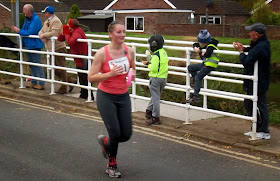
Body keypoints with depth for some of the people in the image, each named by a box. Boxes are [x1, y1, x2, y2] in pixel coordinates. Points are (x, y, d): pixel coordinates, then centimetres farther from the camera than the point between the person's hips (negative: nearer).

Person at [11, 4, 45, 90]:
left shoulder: (36, 20, -18)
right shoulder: (27, 19, 12)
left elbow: (30, 32, -24)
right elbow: (24, 30, 16)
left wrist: (19, 31, -15)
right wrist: (17, 30, -1)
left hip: (35, 46, -10)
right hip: (28, 45, 10)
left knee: (37, 65, -7)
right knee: (31, 65, 16)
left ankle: (41, 84, -3)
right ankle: (33, 82, 26)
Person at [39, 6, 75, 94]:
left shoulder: (56, 21, -15)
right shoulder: (47, 22, 16)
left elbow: (54, 33, -27)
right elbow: (41, 31, 15)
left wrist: (44, 35, -14)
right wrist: (41, 36, -8)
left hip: (58, 48, -10)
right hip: (51, 49, 10)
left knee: (61, 69, -2)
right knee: (54, 70, 14)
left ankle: (63, 88, 5)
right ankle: (70, 81, 24)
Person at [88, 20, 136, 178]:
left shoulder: (129, 51, -2)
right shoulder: (102, 53, -15)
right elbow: (91, 77, -14)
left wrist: (133, 74, -7)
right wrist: (110, 74, -26)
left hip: (123, 96, 5)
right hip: (106, 97, -4)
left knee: (126, 135, 3)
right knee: (115, 133, -6)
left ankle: (105, 141, 37)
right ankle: (112, 165, 20)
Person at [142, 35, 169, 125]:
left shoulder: (156, 55, -19)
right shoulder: (164, 52, 7)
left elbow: (154, 69, -21)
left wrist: (148, 64, -6)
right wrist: (150, 62, 8)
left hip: (155, 78, -8)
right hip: (164, 78, 8)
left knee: (155, 98, 0)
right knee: (155, 96, 19)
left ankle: (155, 118, 6)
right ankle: (149, 111, 31)